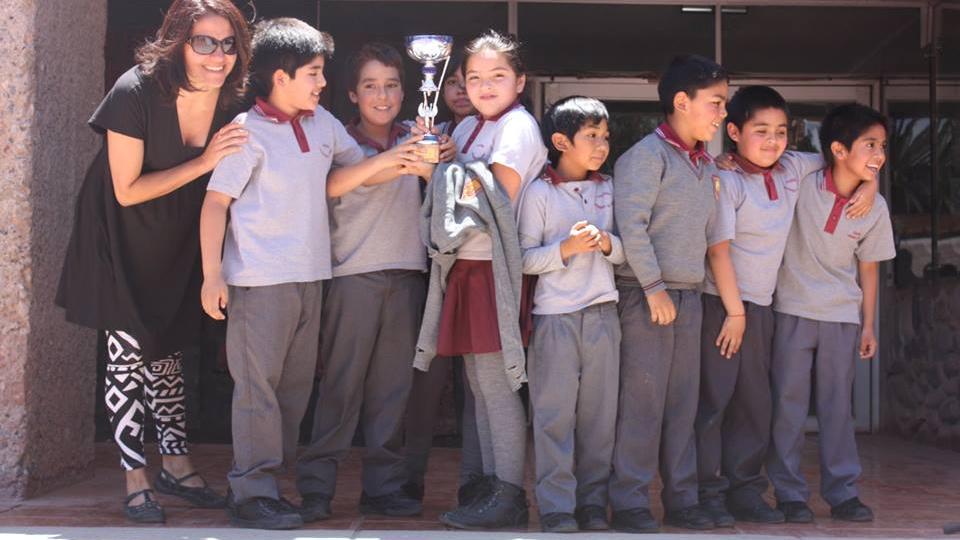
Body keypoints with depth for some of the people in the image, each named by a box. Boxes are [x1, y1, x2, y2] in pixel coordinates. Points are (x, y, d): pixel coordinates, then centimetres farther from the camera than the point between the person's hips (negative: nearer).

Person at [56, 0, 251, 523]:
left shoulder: (231, 105, -13)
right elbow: (126, 190, -24)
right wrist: (203, 163, -30)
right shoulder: (136, 92, -27)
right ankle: (136, 479, 6)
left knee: (168, 349, 15)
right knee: (128, 352, -3)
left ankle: (175, 462, 26)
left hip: (176, 244, 5)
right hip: (122, 239, -4)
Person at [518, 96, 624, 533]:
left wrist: (607, 243, -6)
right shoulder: (540, 193, -2)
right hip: (555, 314, -4)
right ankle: (557, 507, 4)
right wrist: (566, 247, -18)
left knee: (599, 411, 6)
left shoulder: (609, 189, 12)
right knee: (555, 412, -2)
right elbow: (525, 258, -5)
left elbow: (625, 253, 14)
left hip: (602, 312, 4)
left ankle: (593, 502, 16)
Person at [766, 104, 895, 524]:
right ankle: (789, 493, 13)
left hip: (843, 316, 3)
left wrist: (869, 325, 7)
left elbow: (868, 268, 6)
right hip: (794, 311, -2)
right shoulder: (802, 181, -13)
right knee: (789, 403, 2)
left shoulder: (875, 207, -3)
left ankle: (842, 493, 18)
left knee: (838, 405, 9)